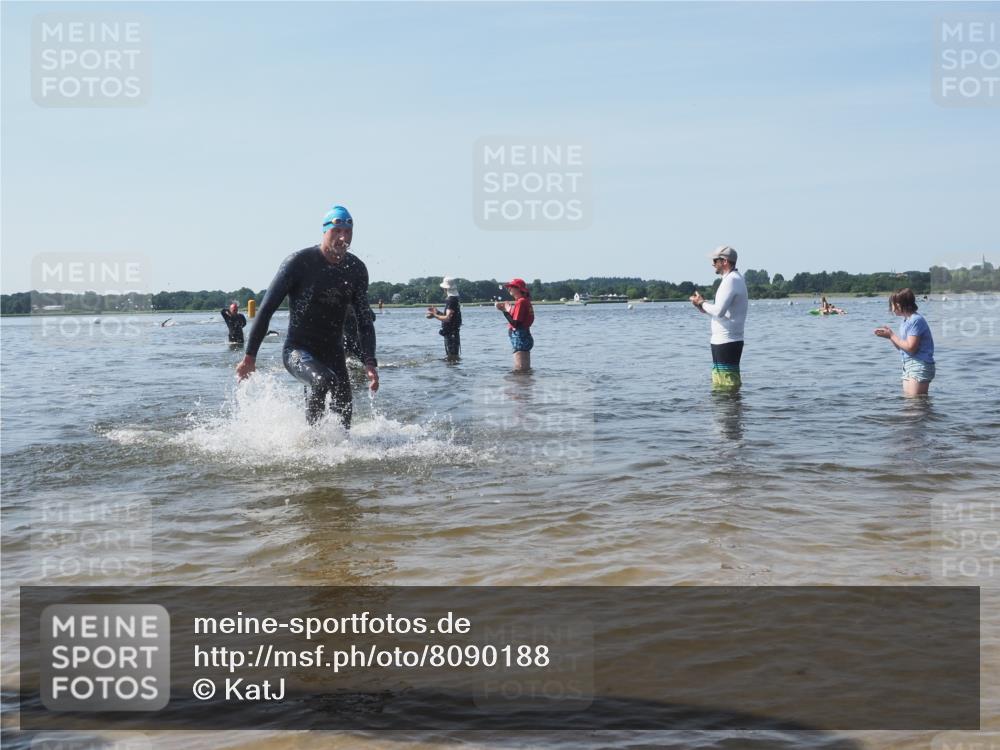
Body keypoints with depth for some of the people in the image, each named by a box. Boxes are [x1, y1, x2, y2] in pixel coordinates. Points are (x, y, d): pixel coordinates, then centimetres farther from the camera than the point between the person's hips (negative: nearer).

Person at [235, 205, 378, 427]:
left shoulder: (356, 269, 3)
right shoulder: (299, 262, -13)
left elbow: (365, 320, 9)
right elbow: (267, 308, -9)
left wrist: (370, 363, -3)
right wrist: (250, 356, -9)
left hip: (333, 353, 5)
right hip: (297, 350, -5)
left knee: (344, 417, -4)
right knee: (323, 380, -34)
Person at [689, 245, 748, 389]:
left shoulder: (731, 280, -15)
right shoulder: (736, 278, 19)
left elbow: (719, 311, -25)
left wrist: (702, 303, -9)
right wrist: (703, 306, 9)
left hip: (725, 342, -11)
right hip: (729, 341, 11)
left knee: (727, 385, -8)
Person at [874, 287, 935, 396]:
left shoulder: (916, 320, -15)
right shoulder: (905, 321, 14)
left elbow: (910, 347, -20)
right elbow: (902, 346, 16)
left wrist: (891, 336, -11)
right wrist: (889, 334, 2)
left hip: (919, 366, -10)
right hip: (908, 366, 10)